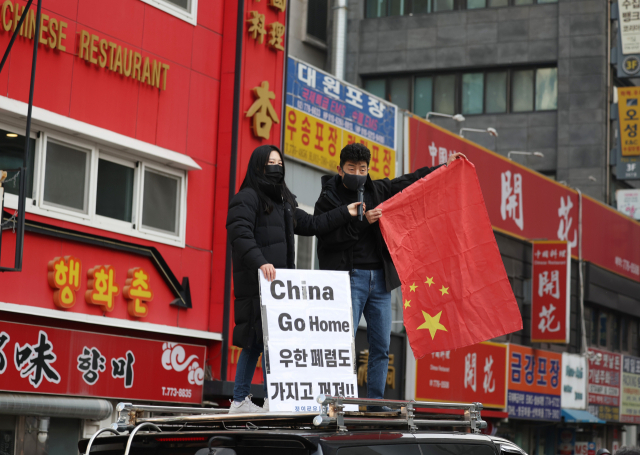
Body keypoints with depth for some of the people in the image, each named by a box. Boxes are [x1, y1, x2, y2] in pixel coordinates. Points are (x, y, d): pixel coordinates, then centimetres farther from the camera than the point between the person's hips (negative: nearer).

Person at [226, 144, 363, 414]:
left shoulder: (284, 202, 24)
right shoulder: (247, 197, -5)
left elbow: (311, 225, 31)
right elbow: (240, 233, -19)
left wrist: (345, 213, 29)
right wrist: (260, 262, -31)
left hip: (278, 282, 9)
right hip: (255, 283, -9)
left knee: (254, 343, 8)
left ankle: (240, 401, 12)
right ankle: (272, 399, -12)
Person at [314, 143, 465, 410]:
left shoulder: (377, 191, 14)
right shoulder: (328, 199, 0)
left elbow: (411, 181, 24)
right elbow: (326, 237, -11)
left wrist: (445, 167, 24)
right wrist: (361, 221, -15)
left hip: (379, 277, 5)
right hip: (349, 277, -5)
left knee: (381, 345, 5)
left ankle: (376, 401, 11)